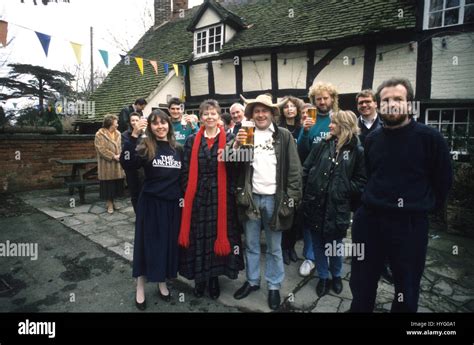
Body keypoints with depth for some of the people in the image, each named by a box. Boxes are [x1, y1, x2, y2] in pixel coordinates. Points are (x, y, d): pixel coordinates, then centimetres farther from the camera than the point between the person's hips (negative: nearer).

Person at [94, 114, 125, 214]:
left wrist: (120, 156, -7)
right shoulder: (100, 134, -10)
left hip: (117, 165, 6)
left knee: (116, 184, 10)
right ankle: (109, 203, 14)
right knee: (108, 185, 1)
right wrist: (113, 156, -19)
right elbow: (101, 149, -17)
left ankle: (111, 202, 26)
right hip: (107, 165, -6)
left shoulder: (118, 134, 10)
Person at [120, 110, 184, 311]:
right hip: (150, 202, -3)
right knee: (147, 243, 6)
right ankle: (140, 288, 26)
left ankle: (162, 284, 33)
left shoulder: (178, 148, 5)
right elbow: (127, 164, -24)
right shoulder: (145, 147, -6)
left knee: (168, 243, 13)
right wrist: (134, 135, -29)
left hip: (173, 203, 4)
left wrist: (184, 198, 3)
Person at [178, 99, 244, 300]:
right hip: (197, 195, 1)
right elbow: (186, 171, 4)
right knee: (199, 236, 8)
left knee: (218, 234, 8)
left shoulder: (228, 138, 2)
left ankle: (214, 277, 27)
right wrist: (187, 195, -1)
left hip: (221, 195, -1)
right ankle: (199, 277, 27)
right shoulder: (192, 140, 5)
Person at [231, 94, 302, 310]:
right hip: (250, 197, 2)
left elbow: (294, 169, -2)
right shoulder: (245, 134, 6)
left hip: (275, 198, -2)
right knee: (251, 244, 16)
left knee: (274, 247, 12)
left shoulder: (284, 136, 0)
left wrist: (292, 196, -8)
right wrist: (236, 145, -17)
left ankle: (274, 286, 28)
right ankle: (252, 281, 34)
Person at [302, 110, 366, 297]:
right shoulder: (322, 145, 6)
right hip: (315, 204, 3)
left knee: (334, 245, 14)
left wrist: (343, 191, -13)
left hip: (337, 207, -3)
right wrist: (306, 192, -4)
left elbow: (361, 182, -3)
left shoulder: (357, 150, -3)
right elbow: (306, 169, 4)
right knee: (318, 244, 13)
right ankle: (323, 277, 33)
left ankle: (336, 275, 40)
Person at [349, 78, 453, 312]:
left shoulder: (430, 138, -7)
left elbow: (443, 180, 2)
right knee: (361, 284, 16)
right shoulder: (372, 139, 6)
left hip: (410, 223, -3)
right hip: (368, 219, 4)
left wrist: (425, 207, 7)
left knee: (407, 288, 15)